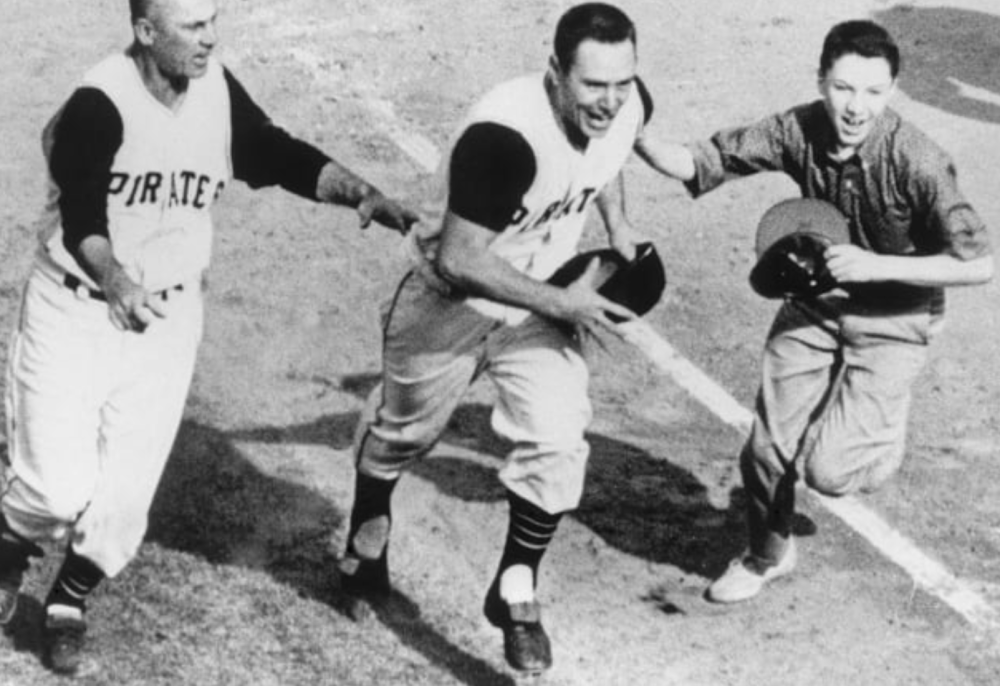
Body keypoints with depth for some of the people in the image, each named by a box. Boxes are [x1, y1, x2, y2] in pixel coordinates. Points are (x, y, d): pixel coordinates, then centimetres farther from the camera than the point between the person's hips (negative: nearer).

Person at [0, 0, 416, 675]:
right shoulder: (97, 106, -23)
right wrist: (116, 282, -53)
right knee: (60, 485, -8)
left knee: (125, 492, 2)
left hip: (168, 318, 4)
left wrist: (362, 193, -13)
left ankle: (71, 598, 29)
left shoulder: (216, 90, -5)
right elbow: (82, 216, -34)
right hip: (74, 311, -4)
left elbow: (276, 155, 2)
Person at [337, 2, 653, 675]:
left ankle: (516, 591, 10)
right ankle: (368, 537, 49)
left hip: (544, 299, 4)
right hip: (452, 299, -4)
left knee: (558, 443, -11)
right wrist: (561, 302, -31)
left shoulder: (630, 107, -16)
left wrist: (619, 227, 0)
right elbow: (459, 260, -34)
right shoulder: (504, 135, -38)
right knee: (403, 432, 18)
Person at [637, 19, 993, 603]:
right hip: (815, 303, 4)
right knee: (767, 451, 6)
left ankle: (883, 438, 23)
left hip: (893, 319, -4)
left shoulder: (917, 162, -27)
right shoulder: (797, 132, -17)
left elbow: (981, 264, -25)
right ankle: (769, 554, 37)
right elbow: (699, 164, -12)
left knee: (829, 471, -13)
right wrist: (636, 138, -31)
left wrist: (877, 265, -29)